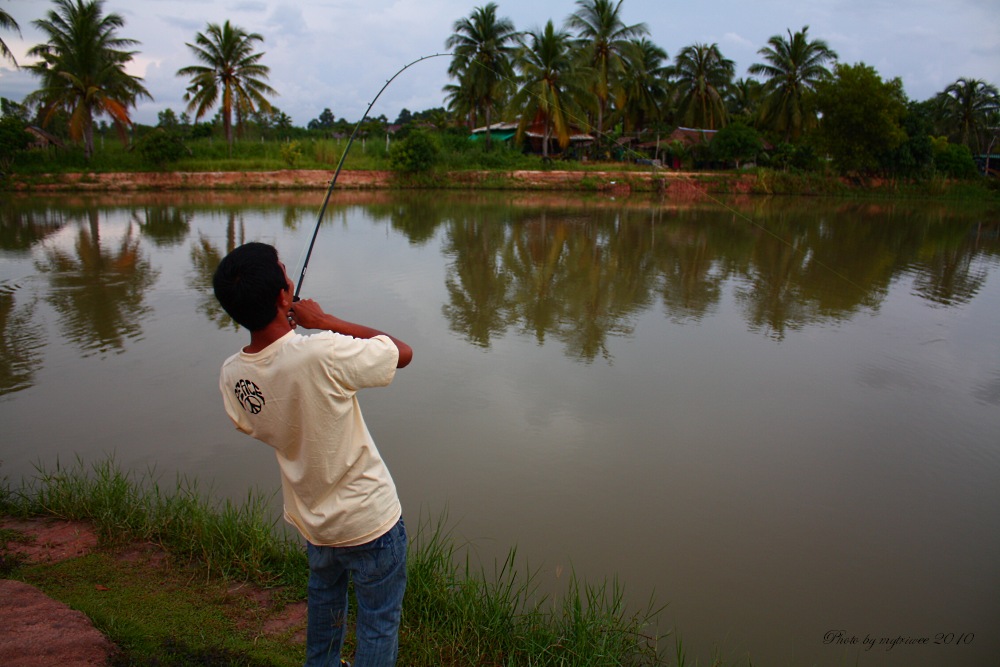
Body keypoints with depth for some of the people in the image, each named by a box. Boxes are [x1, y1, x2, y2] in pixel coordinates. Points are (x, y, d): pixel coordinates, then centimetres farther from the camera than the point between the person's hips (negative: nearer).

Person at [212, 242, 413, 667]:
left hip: (310, 519, 6)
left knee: (323, 598, 33)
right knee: (378, 623, 14)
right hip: (370, 520, -6)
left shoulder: (232, 376, -13)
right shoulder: (324, 354, -32)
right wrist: (323, 320, -13)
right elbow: (404, 352, -16)